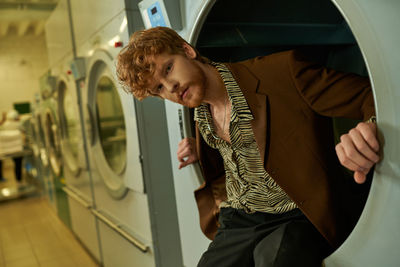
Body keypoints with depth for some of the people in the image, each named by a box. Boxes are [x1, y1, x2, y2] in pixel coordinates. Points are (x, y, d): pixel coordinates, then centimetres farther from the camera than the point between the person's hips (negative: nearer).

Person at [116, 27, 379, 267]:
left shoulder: (281, 71, -13)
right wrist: (200, 154, 4)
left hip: (296, 219, -5)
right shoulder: (202, 118, 8)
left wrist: (370, 128, -37)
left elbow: (372, 97, -14)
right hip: (236, 222, 6)